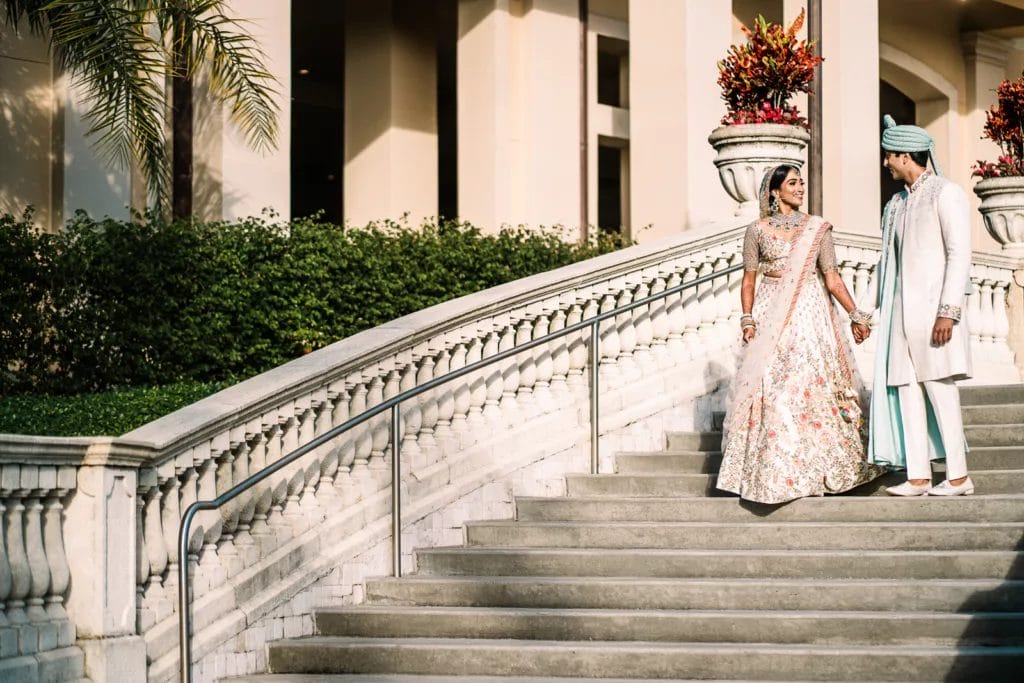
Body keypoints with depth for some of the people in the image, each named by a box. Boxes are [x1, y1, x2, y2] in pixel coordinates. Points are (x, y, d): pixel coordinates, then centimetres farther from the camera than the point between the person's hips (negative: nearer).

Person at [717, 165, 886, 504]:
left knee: (813, 385, -5)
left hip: (810, 314, 0)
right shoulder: (758, 230, 5)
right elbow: (748, 279, 6)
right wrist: (747, 319, -5)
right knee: (770, 392, -5)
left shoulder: (817, 228, 6)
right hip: (770, 318, 0)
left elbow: (832, 278, 5)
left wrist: (855, 315, -1)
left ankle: (815, 469, 3)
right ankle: (776, 473, 1)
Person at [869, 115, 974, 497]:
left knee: (939, 390, -8)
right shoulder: (897, 204, 18)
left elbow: (959, 254, -11)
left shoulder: (945, 194, -4)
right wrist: (885, 312, 14)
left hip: (931, 308, -8)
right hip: (901, 312, 8)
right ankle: (918, 477, 4)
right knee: (905, 390, 3)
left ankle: (958, 477, -3)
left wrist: (949, 311, -18)